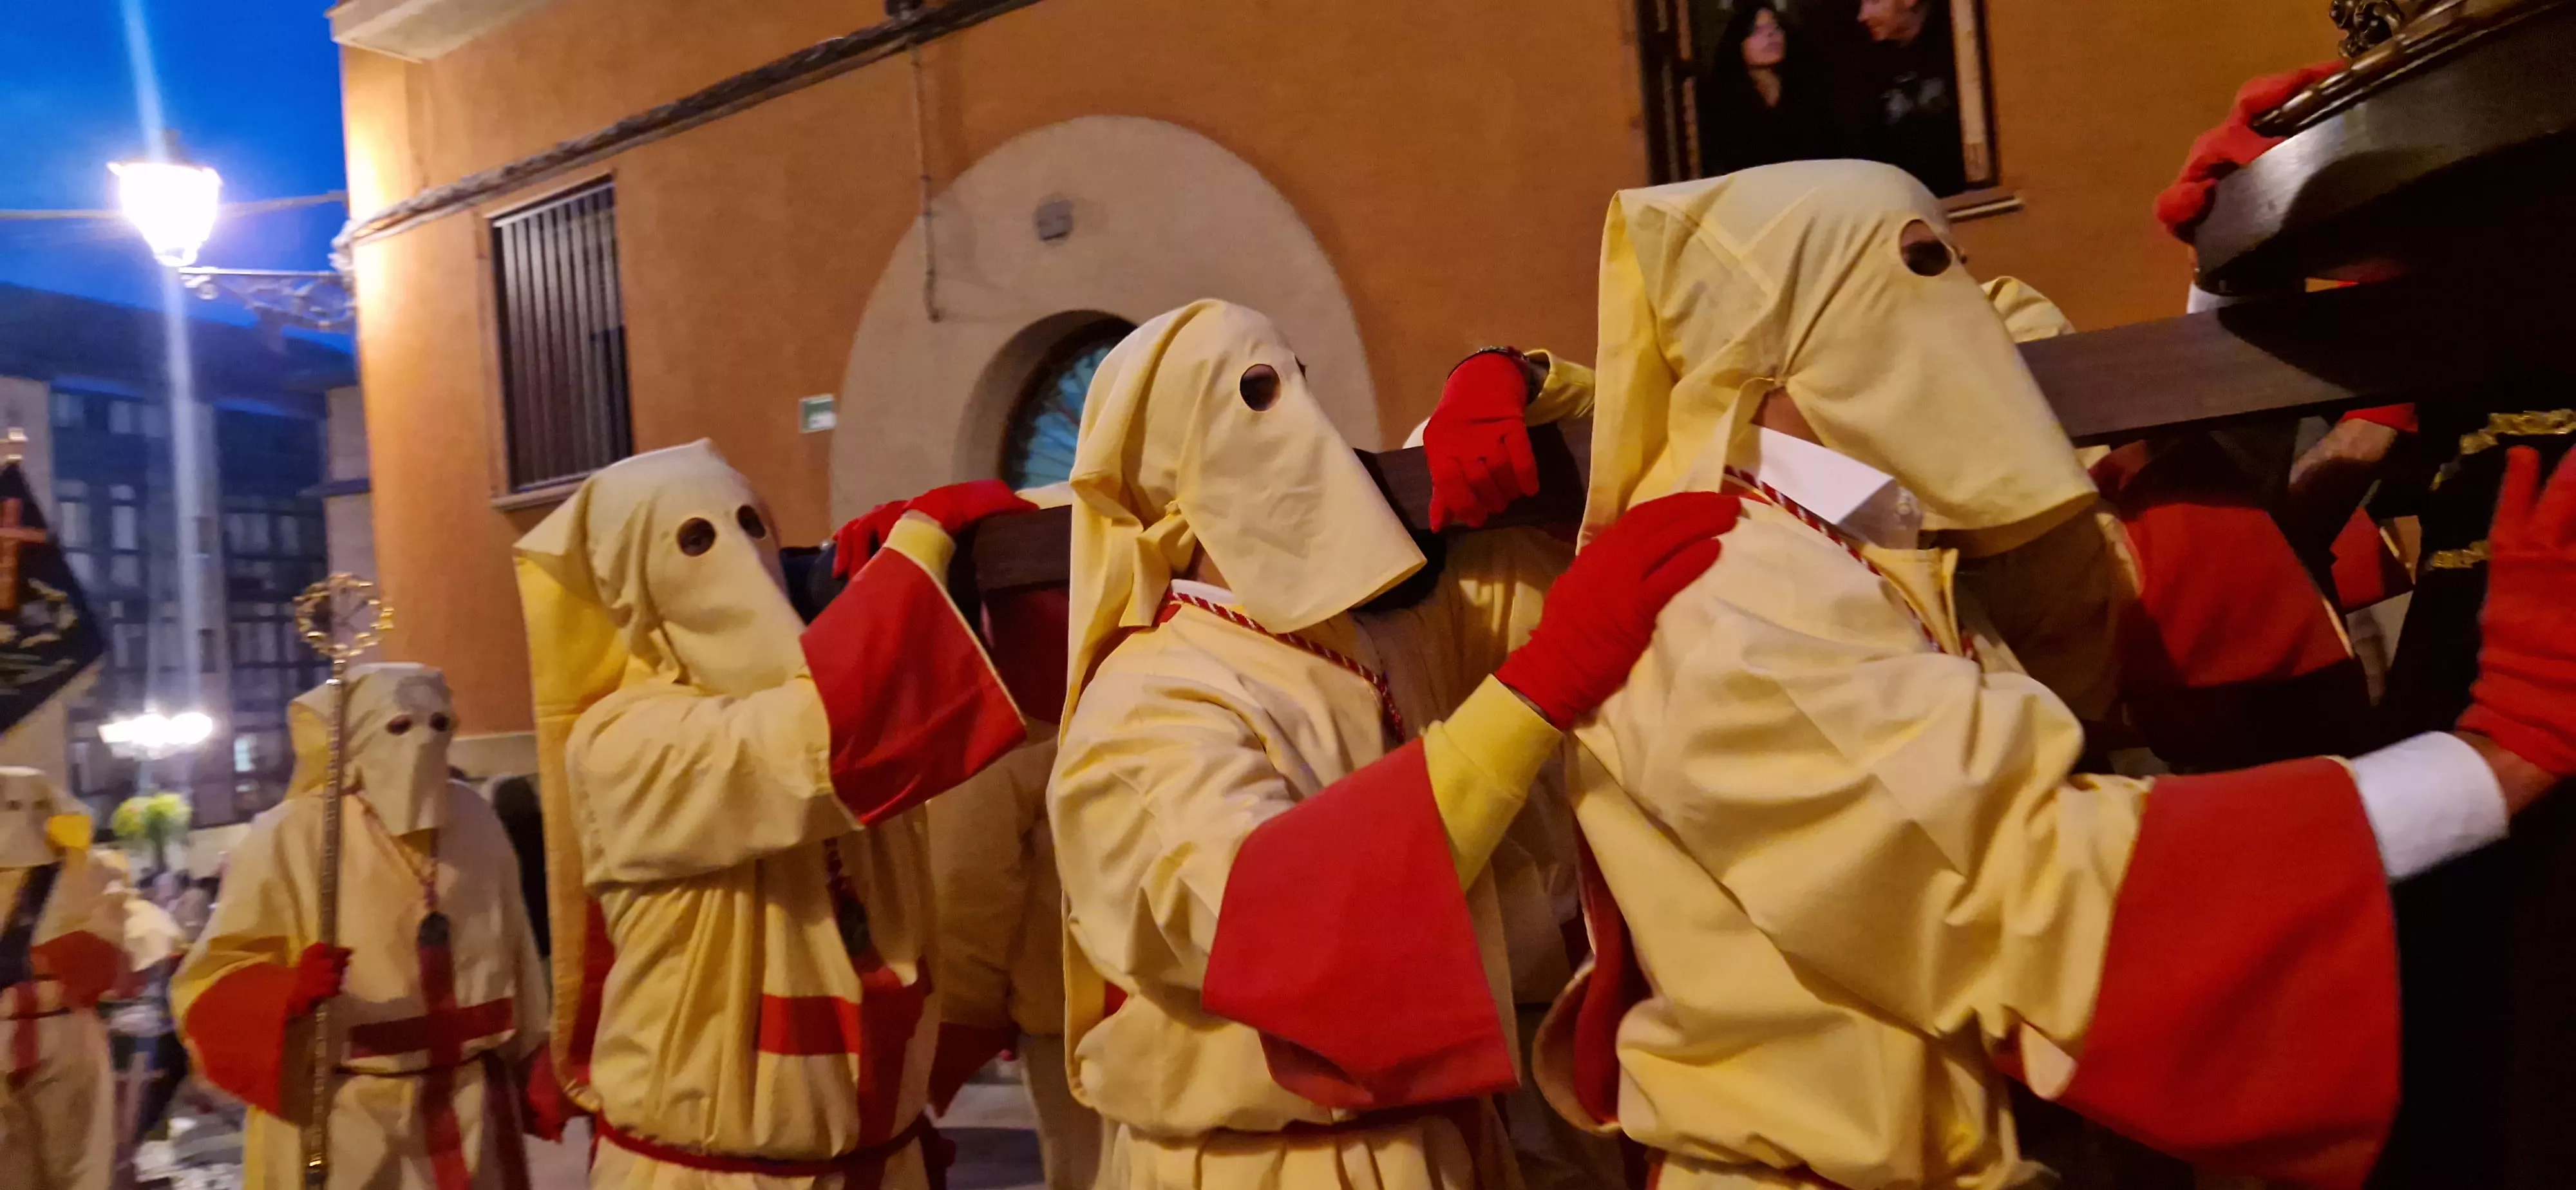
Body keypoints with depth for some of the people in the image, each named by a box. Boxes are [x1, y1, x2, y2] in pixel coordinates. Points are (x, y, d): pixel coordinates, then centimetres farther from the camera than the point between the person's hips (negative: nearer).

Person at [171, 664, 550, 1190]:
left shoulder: (474, 819, 3)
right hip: (349, 1121, -3)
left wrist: (537, 1063, 11)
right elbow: (213, 976, -9)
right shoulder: (293, 836, -9)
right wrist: (289, 991, -29)